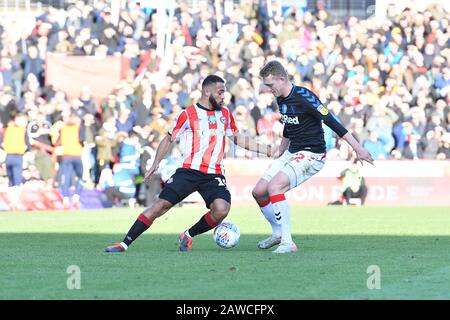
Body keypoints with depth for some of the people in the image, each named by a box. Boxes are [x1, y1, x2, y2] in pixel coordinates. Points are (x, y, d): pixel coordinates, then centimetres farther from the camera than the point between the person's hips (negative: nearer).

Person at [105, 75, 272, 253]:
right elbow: (169, 139, 8)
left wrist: (266, 150, 22)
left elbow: (237, 138, 25)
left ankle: (188, 236, 2)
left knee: (221, 210, -23)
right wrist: (156, 163, -4)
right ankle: (125, 243, -7)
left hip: (214, 174, 3)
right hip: (189, 171, -3)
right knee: (162, 204, -13)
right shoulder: (187, 114, 0)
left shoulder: (225, 113, 13)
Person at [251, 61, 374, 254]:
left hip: (311, 154, -9)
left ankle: (288, 243, -22)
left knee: (274, 187, -27)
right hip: (292, 152, 9)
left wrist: (358, 148, -22)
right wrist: (281, 149, 23)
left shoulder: (303, 97, -20)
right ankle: (278, 234, 26)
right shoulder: (281, 100, 6)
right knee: (258, 192, 4)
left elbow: (331, 122, -21)